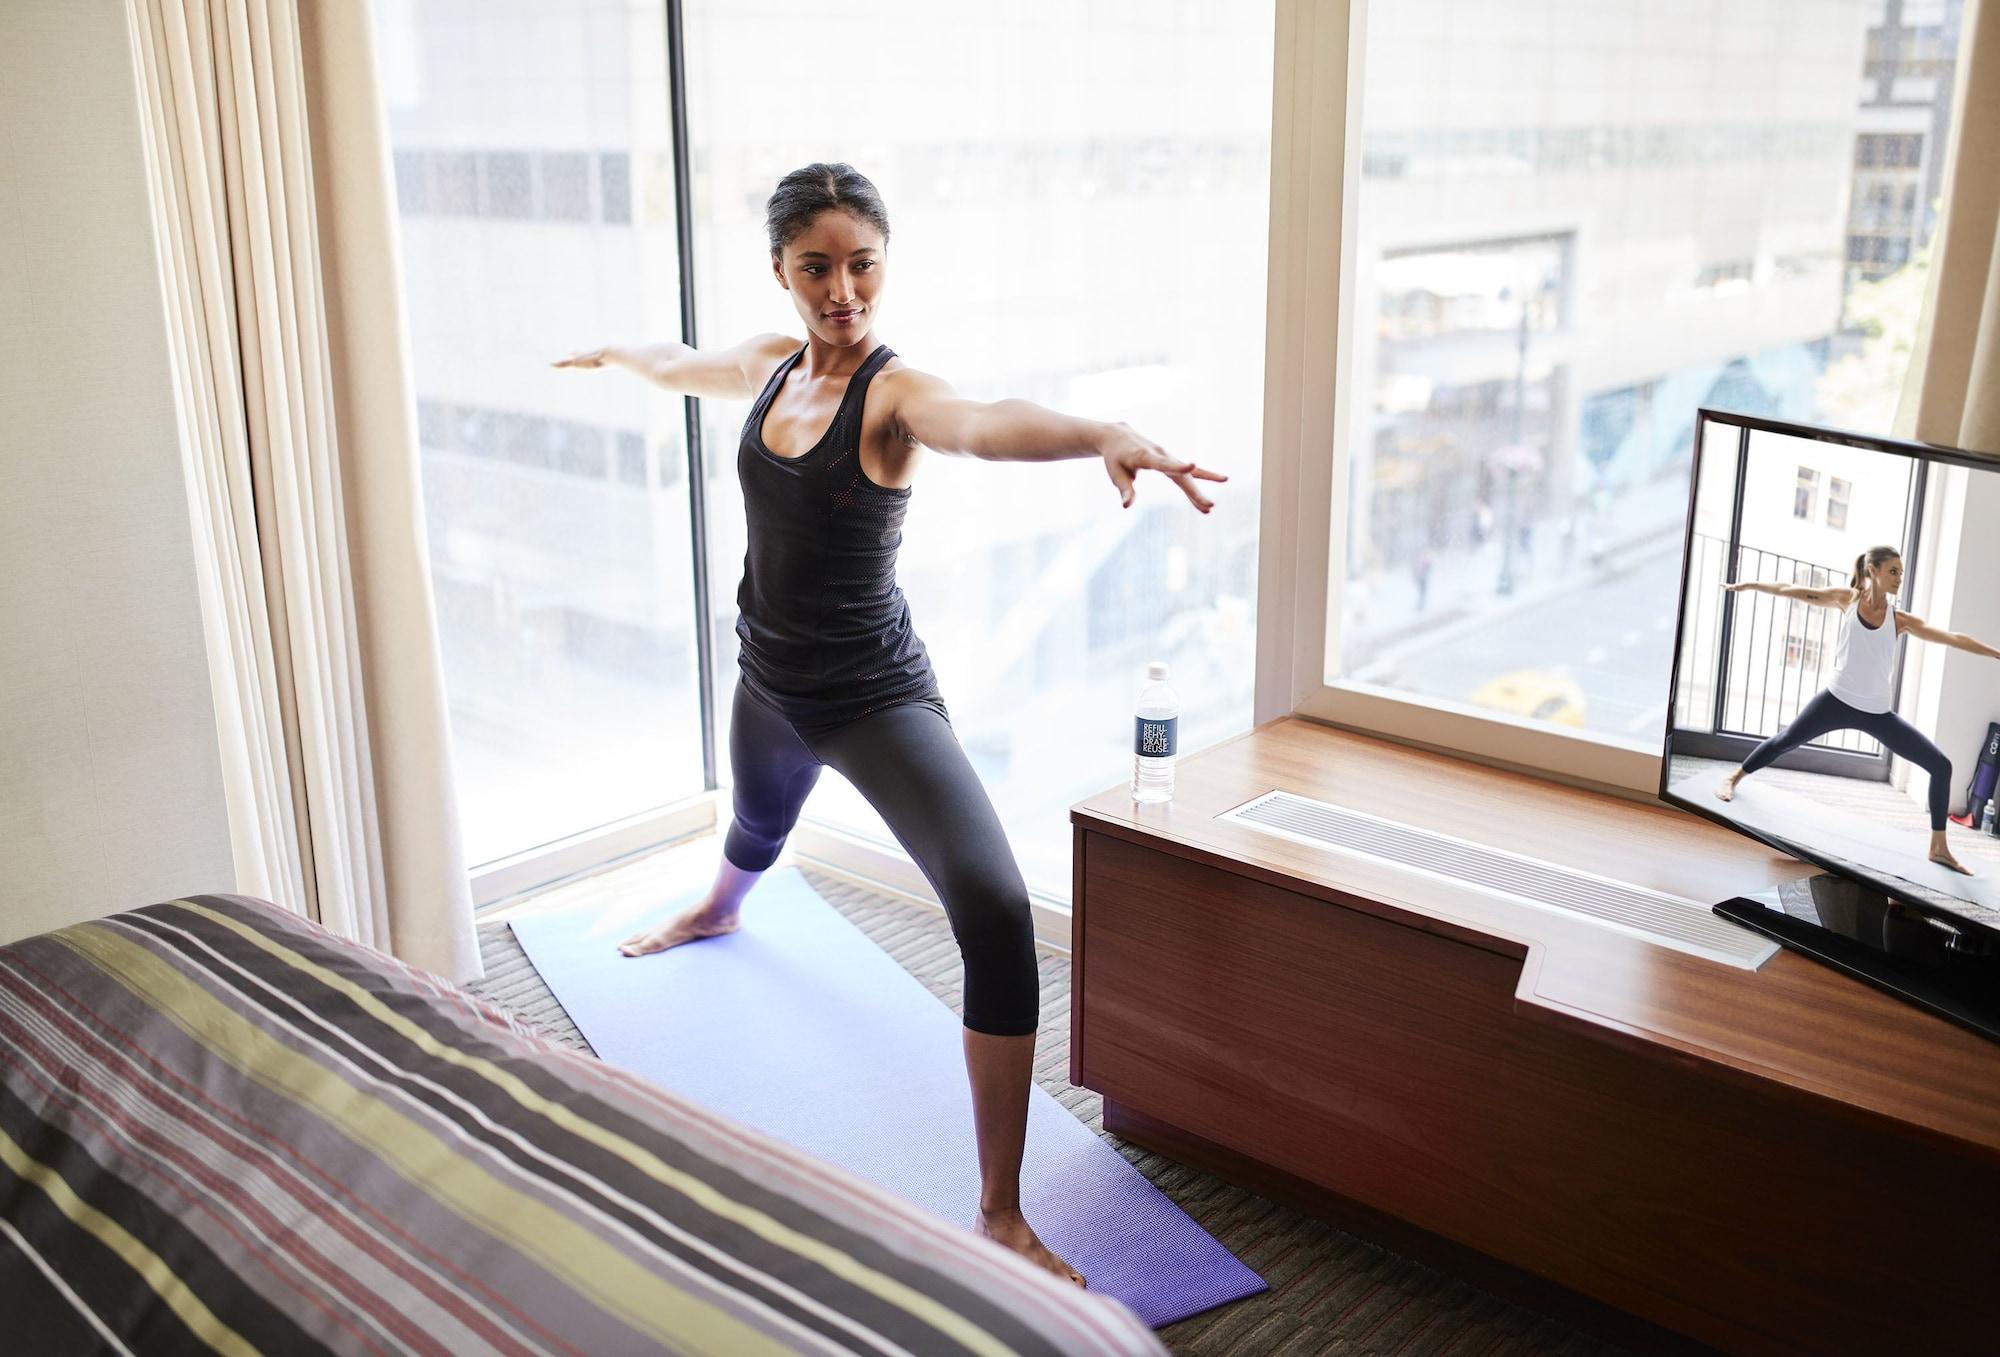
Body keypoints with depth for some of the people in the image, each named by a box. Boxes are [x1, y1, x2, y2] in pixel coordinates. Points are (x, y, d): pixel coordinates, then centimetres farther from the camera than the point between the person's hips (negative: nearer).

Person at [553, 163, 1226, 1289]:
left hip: (877, 699, -7)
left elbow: (983, 422, -44)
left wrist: (1105, 435, -66)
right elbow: (686, 366, 25)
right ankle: (718, 912, 76)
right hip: (769, 684, 7)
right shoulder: (771, 365, 0)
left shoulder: (894, 392, -20)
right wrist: (613, 355, 46)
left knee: (996, 910, -26)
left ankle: (1002, 1213, -16)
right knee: (757, 831, 37)